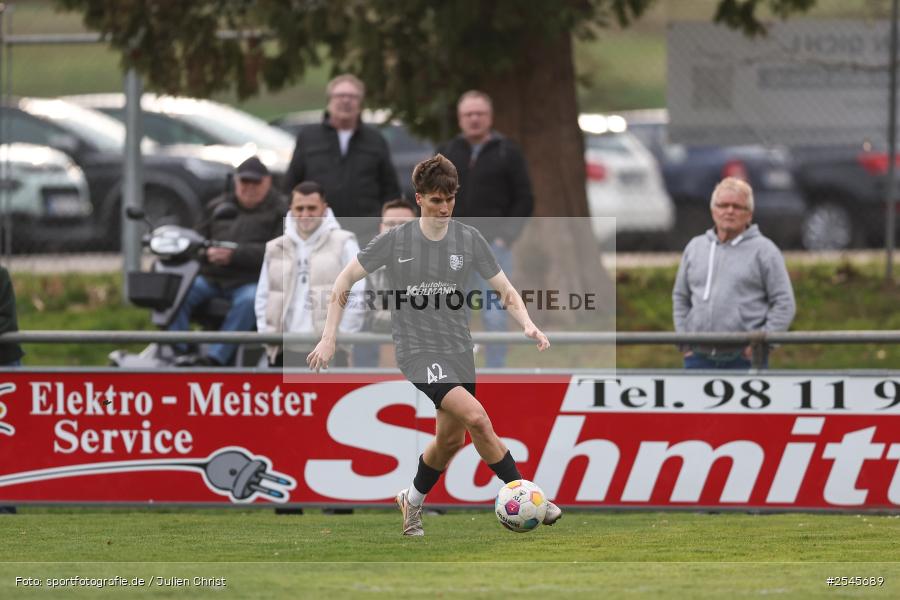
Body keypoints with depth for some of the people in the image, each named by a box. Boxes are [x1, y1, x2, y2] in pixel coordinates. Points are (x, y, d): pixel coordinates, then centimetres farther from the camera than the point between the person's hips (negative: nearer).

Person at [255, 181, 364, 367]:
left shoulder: (343, 244, 1)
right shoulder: (275, 249, 15)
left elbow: (357, 296, -4)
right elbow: (263, 298, 18)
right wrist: (267, 336, 5)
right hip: (284, 351, 5)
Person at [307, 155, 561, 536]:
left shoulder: (469, 240, 1)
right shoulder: (396, 240, -7)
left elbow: (505, 290, 6)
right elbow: (346, 280, 1)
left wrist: (527, 323, -14)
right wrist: (329, 337, -5)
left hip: (458, 351, 5)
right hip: (417, 350, -5)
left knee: (451, 439, 13)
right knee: (477, 417, -22)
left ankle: (413, 499, 39)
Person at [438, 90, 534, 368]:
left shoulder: (507, 152, 3)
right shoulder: (447, 153, 12)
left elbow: (524, 200, 2)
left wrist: (505, 236, -7)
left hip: (494, 247, -3)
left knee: (495, 316, -7)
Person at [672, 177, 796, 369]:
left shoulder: (764, 250, 2)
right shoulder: (695, 248, 15)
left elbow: (784, 304, 0)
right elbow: (680, 298, 21)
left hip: (744, 358, -4)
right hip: (699, 358, 4)